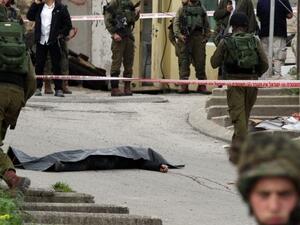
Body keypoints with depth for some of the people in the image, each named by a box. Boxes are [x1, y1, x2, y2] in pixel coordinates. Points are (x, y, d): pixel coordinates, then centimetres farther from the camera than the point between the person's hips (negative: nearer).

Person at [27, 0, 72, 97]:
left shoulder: (61, 8, -4)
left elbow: (68, 24, -1)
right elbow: (30, 16, 6)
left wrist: (61, 34, -10)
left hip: (54, 42, -4)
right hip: (41, 41, 4)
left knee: (56, 66, 0)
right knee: (39, 65, 5)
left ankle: (58, 89, 4)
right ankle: (38, 88, 13)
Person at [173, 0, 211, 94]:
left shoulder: (202, 9, 15)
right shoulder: (182, 8, 9)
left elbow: (207, 25, 16)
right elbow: (176, 23, 3)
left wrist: (206, 37, 3)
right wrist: (179, 35, -11)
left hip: (198, 38, 2)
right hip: (185, 38, -2)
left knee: (200, 62, -1)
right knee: (184, 62, -5)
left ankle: (202, 86, 4)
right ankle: (184, 85, -4)